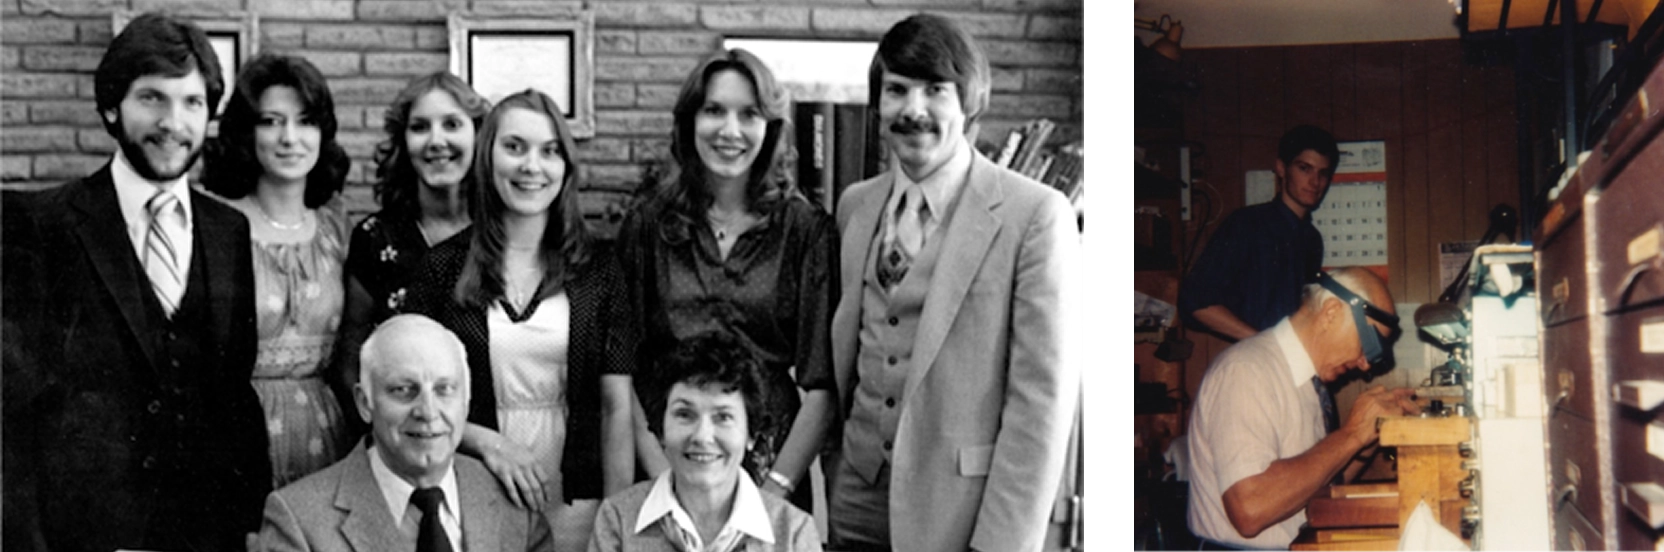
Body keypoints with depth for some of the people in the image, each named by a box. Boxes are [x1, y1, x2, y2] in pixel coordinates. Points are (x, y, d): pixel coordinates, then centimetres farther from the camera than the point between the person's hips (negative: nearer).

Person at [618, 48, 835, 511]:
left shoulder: (806, 229, -3)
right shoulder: (647, 225, 1)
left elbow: (821, 386, -5)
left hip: (773, 461, -1)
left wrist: (773, 490, -13)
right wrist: (667, 484, -10)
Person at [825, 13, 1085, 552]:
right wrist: (833, 479, 7)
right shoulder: (855, 205, 5)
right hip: (856, 502, 4)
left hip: (958, 508, -4)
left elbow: (1042, 396, -14)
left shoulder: (1036, 215, -12)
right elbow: (842, 348, 12)